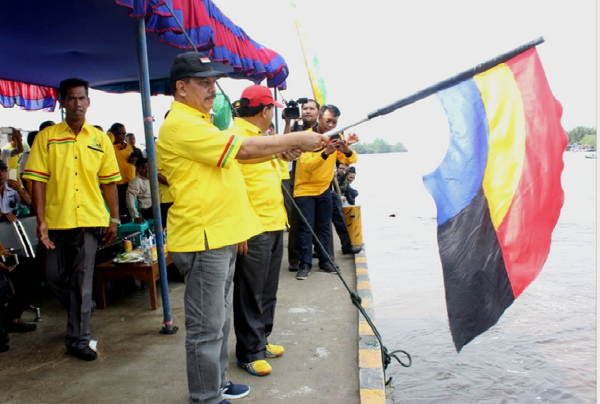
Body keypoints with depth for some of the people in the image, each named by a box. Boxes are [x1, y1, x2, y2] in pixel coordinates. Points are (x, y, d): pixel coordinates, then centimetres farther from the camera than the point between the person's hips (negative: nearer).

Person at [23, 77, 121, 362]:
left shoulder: (100, 139, 5)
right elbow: (38, 180, -4)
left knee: (82, 283, 3)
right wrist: (40, 221, -11)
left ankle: (78, 340, 14)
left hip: (89, 220, 0)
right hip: (55, 220, 0)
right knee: (54, 277, 11)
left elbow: (109, 181, 7)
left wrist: (114, 219, 4)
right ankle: (79, 317, 39)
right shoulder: (47, 137, 0)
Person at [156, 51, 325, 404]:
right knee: (207, 327, 0)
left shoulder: (200, 122, 18)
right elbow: (243, 149, -19)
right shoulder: (180, 125, -16)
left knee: (220, 321, 20)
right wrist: (296, 140, -12)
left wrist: (288, 145, 5)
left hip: (221, 237, 11)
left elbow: (235, 157, 17)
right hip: (202, 240, -11)